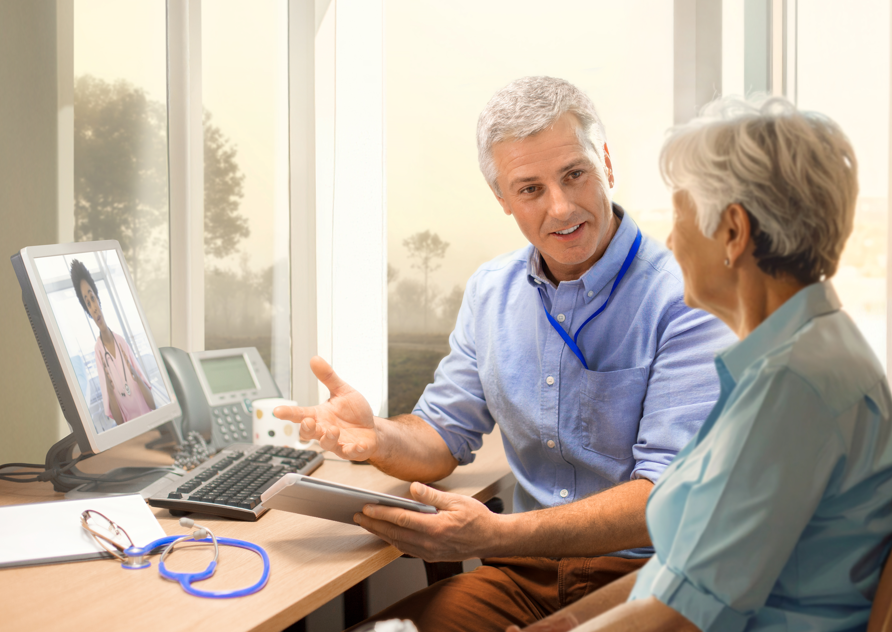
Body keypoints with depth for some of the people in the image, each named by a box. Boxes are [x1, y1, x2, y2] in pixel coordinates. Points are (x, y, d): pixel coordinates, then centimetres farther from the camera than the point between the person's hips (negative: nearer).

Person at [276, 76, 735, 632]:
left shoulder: (685, 298, -13)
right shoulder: (490, 291, 8)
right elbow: (443, 438, 12)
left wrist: (499, 535, -32)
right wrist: (379, 438, -13)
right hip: (524, 572, 4)